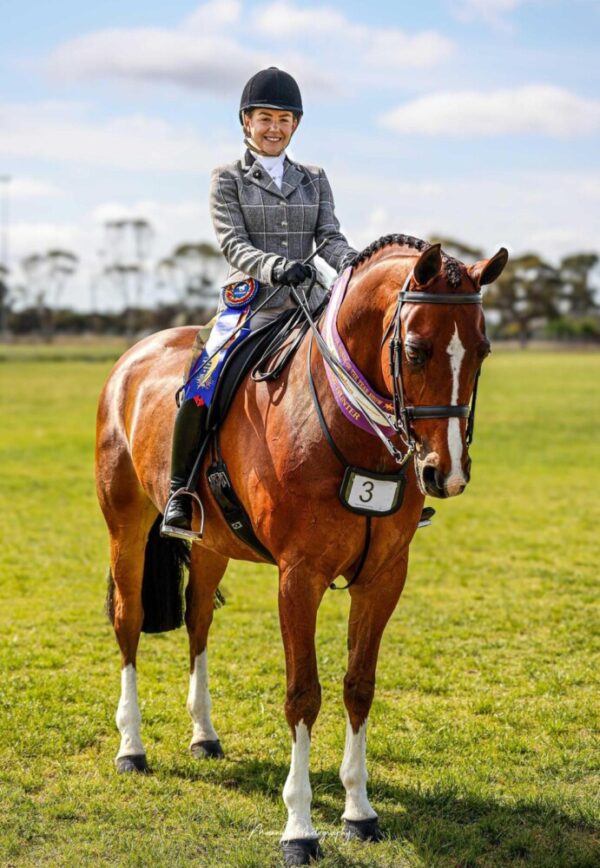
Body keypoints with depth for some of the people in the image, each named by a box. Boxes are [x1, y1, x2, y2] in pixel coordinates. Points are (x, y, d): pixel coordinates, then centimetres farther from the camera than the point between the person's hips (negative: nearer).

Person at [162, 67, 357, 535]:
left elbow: (331, 238, 2)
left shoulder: (315, 180, 15)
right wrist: (275, 267, -29)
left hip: (307, 307, 4)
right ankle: (181, 492, -9)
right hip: (248, 307, -3)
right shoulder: (228, 180, 5)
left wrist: (355, 265, -22)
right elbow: (234, 245, -8)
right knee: (202, 387, -25)